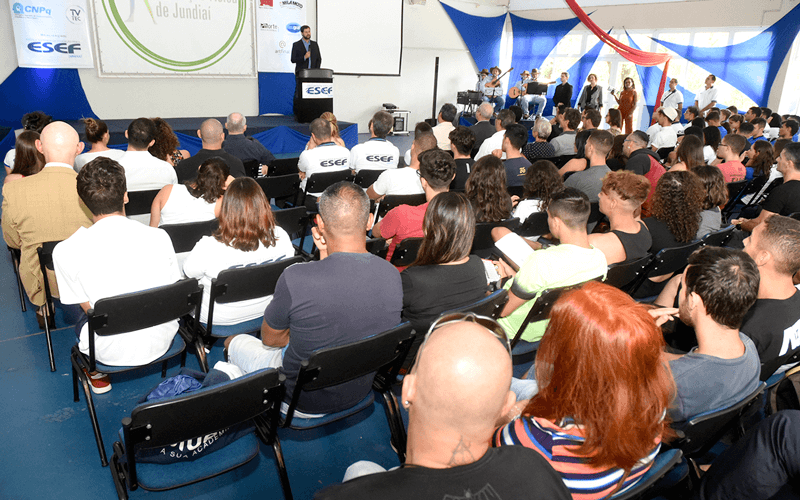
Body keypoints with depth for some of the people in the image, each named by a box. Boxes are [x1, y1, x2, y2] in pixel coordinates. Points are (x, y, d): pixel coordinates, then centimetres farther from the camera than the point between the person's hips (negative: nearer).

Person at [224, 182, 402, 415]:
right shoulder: (392, 275, -18)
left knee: (235, 341, 24)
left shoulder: (295, 278, -32)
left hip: (306, 400, -5)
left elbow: (270, 339, -11)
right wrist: (325, 258, -7)